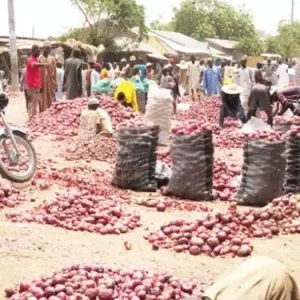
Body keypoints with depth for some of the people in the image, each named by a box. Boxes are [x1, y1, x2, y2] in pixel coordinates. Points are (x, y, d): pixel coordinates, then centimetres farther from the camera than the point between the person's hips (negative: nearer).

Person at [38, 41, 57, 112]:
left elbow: (55, 72, 9)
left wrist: (56, 84, 6)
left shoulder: (52, 59, 8)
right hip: (42, 83, -3)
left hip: (51, 83, 4)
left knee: (51, 102, 6)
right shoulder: (39, 59, -3)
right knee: (43, 102, -1)